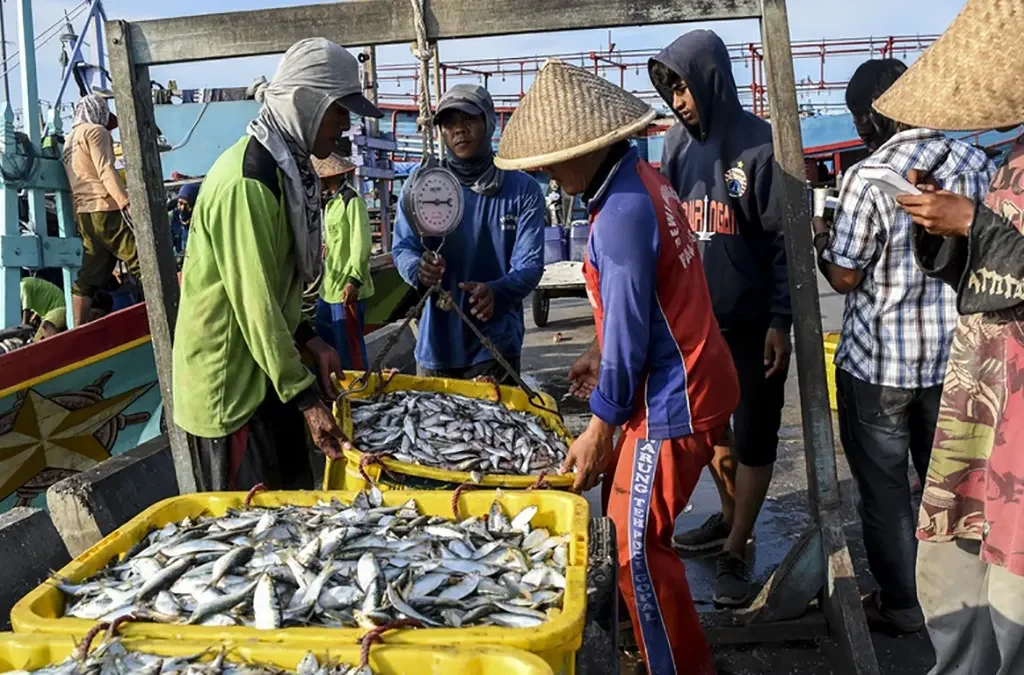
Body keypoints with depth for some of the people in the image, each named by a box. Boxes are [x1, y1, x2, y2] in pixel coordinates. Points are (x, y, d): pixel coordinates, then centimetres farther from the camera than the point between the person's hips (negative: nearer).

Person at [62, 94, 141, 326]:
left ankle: (79, 329, 4)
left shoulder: (69, 140, 26)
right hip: (104, 209, -9)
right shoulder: (95, 131, 0)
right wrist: (127, 202, -20)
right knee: (140, 259, -11)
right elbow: (106, 171, -13)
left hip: (83, 213, 9)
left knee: (90, 275, 7)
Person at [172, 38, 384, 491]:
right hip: (229, 383, -9)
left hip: (265, 370, 10)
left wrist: (309, 341, 5)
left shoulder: (286, 167, 9)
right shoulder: (247, 181, -23)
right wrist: (305, 399, -21)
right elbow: (256, 304, -24)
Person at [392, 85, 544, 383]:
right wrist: (418, 270, -26)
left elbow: (530, 263, -10)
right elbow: (403, 248, -1)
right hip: (436, 341, 2)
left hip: (495, 344, -2)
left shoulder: (523, 189, -5)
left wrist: (496, 292, -32)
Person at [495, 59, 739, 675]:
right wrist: (604, 352, 22)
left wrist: (600, 429, -13)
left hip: (672, 402, -10)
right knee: (627, 520, 21)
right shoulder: (641, 177, 6)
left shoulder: (620, 215, -25)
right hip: (684, 381, 10)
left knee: (638, 548, -1)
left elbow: (628, 329, -22)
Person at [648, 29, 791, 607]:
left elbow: (784, 239, -10)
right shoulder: (678, 144, 4)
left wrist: (780, 322, -13)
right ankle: (731, 517, 36)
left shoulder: (758, 144, -12)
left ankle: (736, 552, 14)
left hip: (754, 321, -6)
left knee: (754, 434, 4)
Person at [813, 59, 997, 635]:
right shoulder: (978, 163, -3)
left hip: (879, 363, -6)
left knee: (884, 488, 11)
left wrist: (822, 238, 4)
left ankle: (902, 605, 24)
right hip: (955, 354, 6)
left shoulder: (869, 179, -20)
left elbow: (844, 277, -14)